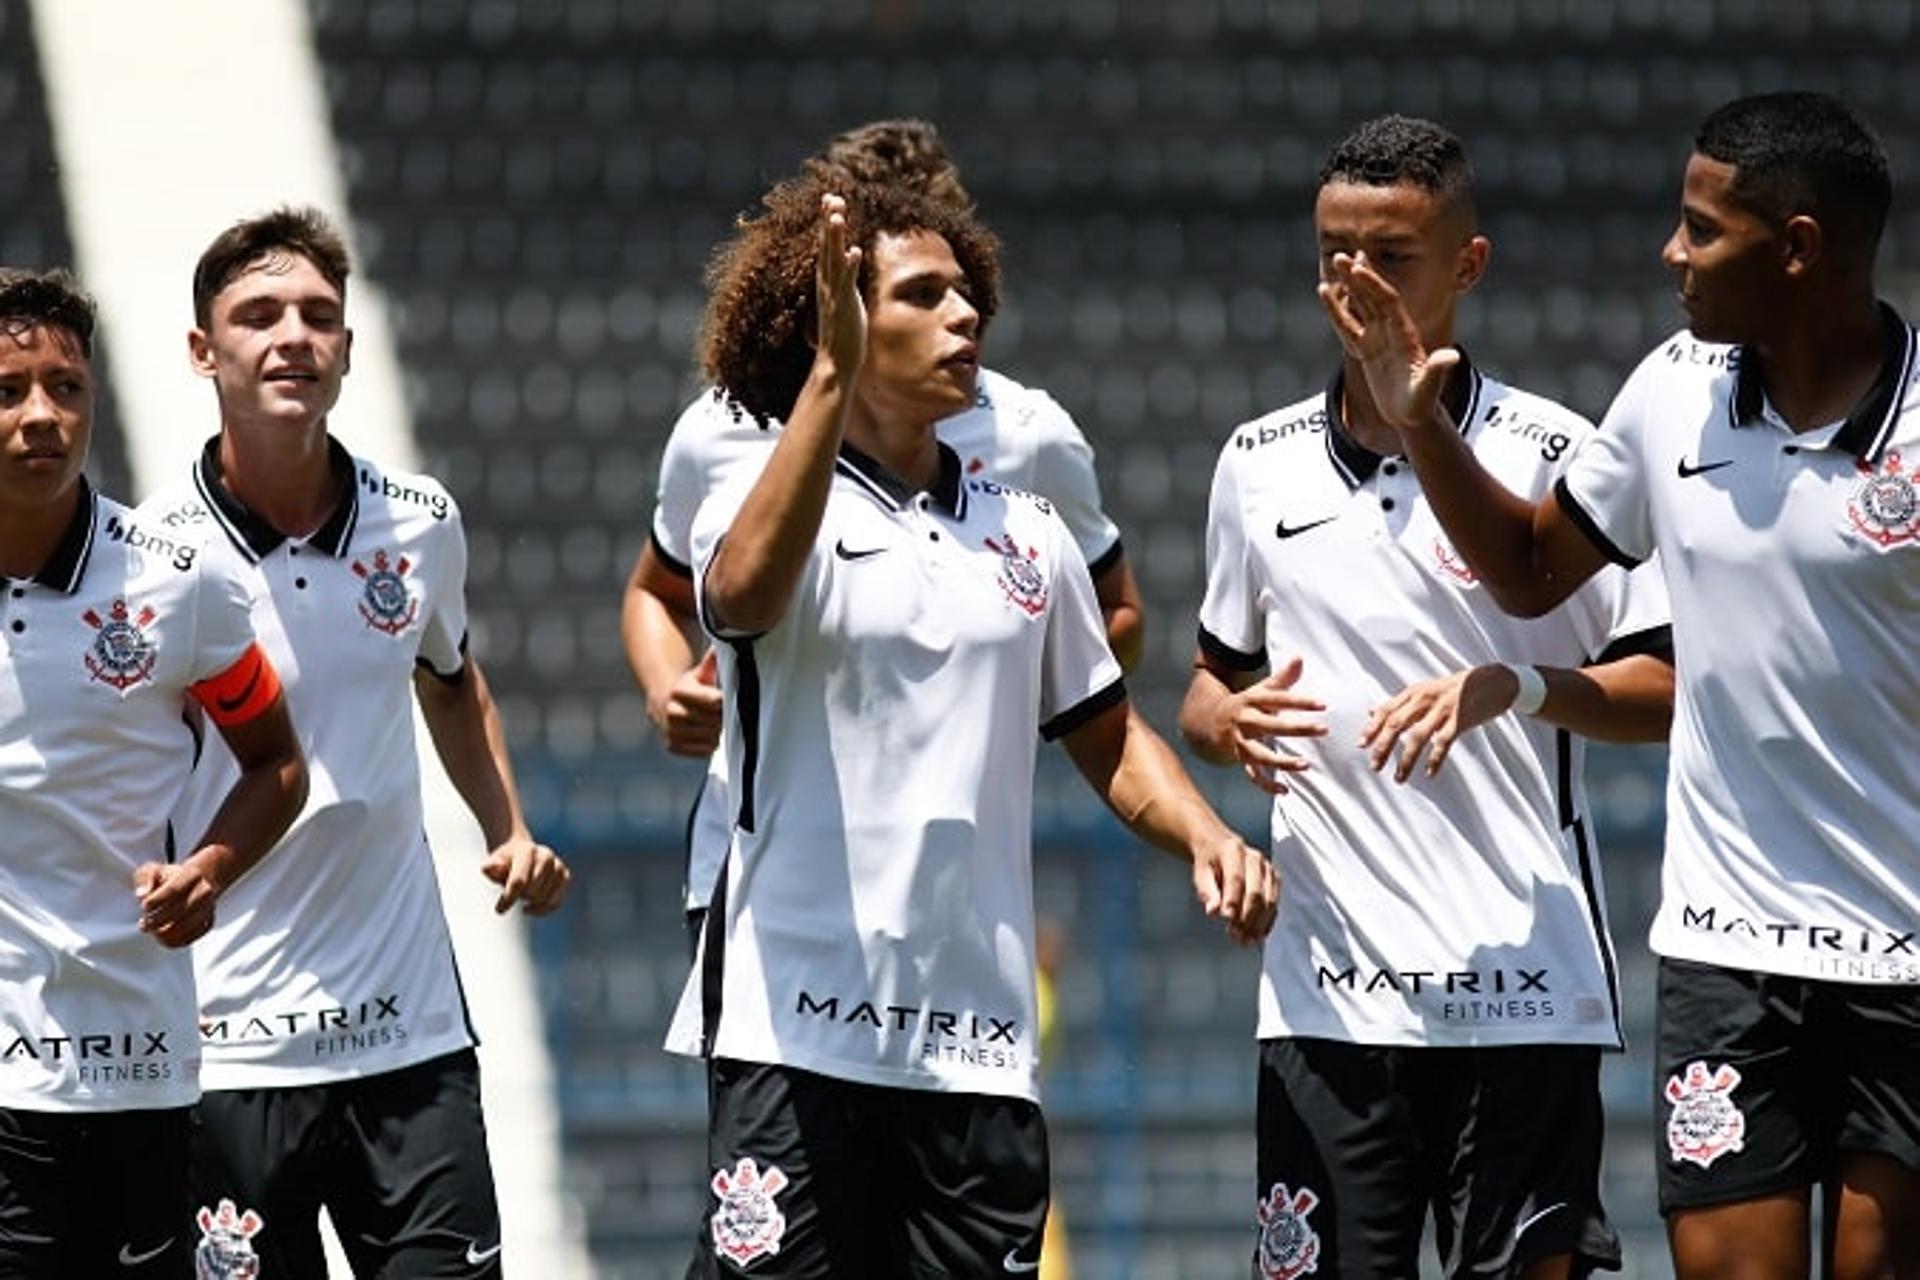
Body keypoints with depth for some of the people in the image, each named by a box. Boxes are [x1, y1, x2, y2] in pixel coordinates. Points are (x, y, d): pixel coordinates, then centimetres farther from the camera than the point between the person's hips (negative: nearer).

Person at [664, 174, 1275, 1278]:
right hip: (797, 1031, -5)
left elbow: (1106, 734, 24)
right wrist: (832, 375, -32)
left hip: (980, 1048, 5)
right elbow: (744, 592, -26)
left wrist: (1205, 836, 4)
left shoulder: (1025, 531, 15)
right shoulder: (764, 506, -1)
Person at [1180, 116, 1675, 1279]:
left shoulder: (1551, 455, -1)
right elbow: (1210, 681, 22)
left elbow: (1662, 691, -1)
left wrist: (1517, 687, -19)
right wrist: (1228, 719, -1)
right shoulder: (1259, 463, 11)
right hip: (1327, 994, 3)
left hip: (1523, 987, -3)